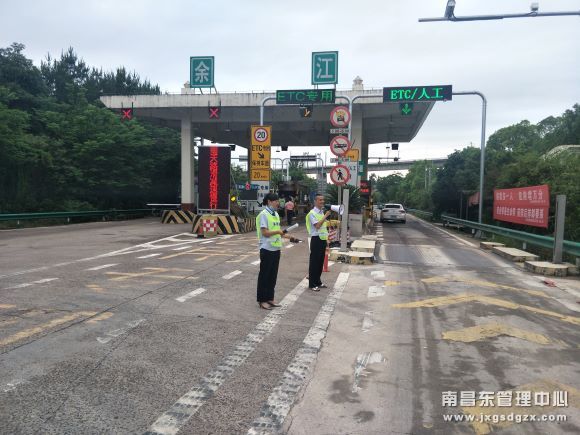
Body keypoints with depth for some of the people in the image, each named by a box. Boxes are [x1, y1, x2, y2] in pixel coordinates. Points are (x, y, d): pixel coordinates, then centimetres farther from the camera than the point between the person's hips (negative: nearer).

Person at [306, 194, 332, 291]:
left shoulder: (322, 212, 13)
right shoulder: (312, 213, -11)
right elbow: (317, 226, -23)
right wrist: (326, 216, -20)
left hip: (323, 239, 8)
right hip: (316, 239, -8)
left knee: (320, 262, 14)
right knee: (314, 262, -1)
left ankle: (318, 281, 25)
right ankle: (312, 284, 6)